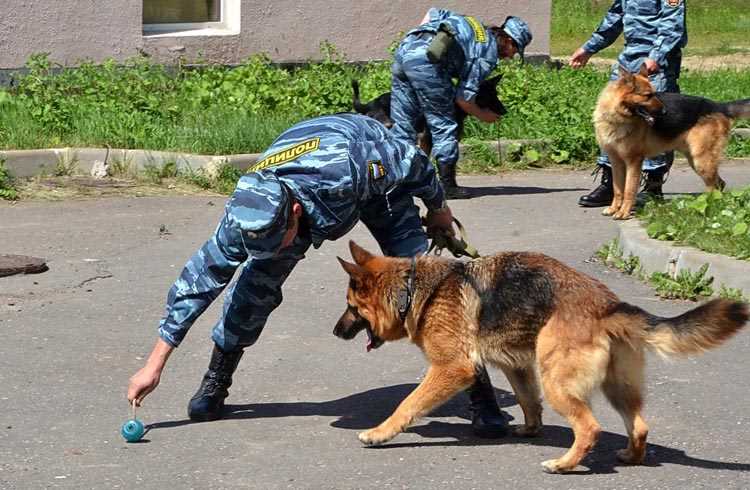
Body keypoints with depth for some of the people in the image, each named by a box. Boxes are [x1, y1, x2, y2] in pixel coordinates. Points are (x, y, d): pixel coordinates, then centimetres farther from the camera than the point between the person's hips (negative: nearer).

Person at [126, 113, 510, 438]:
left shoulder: (344, 171, -47)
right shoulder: (247, 214, -34)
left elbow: (411, 160, -27)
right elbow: (198, 280, -24)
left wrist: (437, 207, -5)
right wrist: (154, 365, -21)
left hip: (378, 175, -3)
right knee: (256, 280, -10)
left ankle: (478, 388, -11)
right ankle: (215, 381, 8)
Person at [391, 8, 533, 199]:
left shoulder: (471, 22, 29)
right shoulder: (489, 54, 8)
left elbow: (432, 13, 30)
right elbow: (463, 98, 6)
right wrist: (483, 115, 23)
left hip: (404, 47, 8)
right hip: (425, 60, -8)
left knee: (403, 124, 12)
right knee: (444, 125, 5)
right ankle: (448, 186, 6)